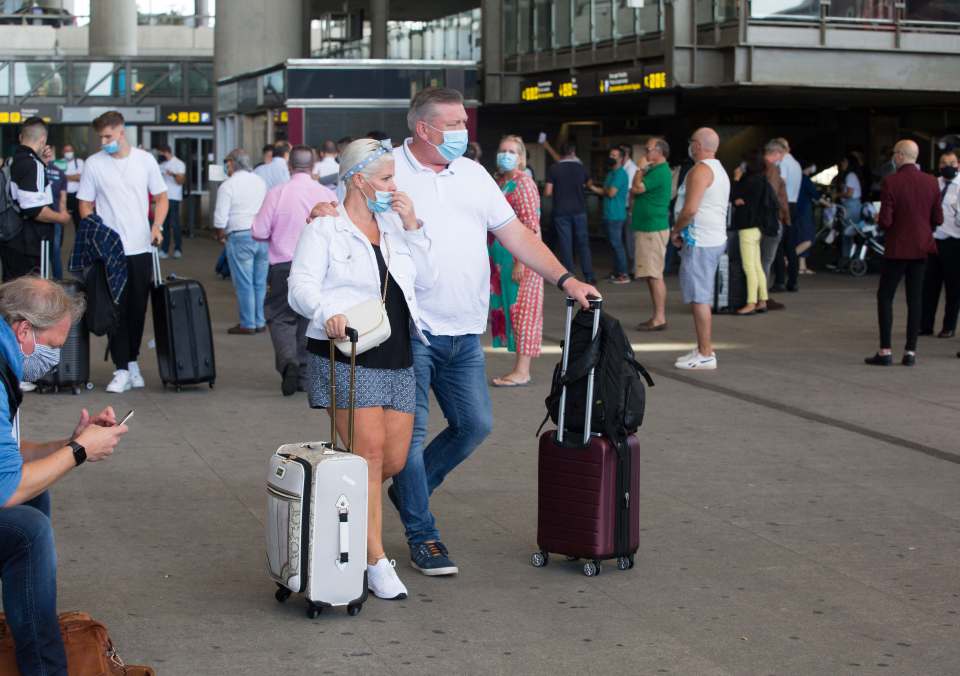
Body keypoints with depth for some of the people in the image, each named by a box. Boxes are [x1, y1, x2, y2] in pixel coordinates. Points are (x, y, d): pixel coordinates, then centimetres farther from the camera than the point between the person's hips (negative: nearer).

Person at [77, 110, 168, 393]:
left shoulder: (145, 160, 4)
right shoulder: (94, 163, 0)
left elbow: (161, 198, 11)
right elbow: (85, 205, 4)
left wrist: (156, 226, -5)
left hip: (141, 248, 2)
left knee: (138, 308, 8)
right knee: (116, 310, -4)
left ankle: (132, 360, 24)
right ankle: (122, 369, -1)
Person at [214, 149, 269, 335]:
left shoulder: (228, 185, -6)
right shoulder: (260, 182, 10)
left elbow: (221, 218, -9)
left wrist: (221, 236, 7)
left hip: (240, 237, -5)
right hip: (263, 237, 5)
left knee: (244, 284, 1)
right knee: (260, 283, 11)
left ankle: (247, 325, 4)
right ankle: (260, 322, 15)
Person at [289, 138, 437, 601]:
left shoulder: (394, 226, 18)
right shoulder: (325, 229, -1)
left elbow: (427, 279, 13)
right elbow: (301, 287, -10)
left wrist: (413, 227, 3)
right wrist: (328, 313, -31)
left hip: (397, 356, 7)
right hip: (347, 356, -7)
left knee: (395, 459, 3)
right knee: (370, 450, -14)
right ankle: (375, 562, -10)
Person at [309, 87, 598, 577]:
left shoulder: (472, 174, 12)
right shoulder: (387, 170, -5)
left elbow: (516, 234, 12)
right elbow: (343, 218, -5)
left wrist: (565, 279, 3)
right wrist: (321, 212, -30)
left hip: (464, 334, 6)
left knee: (475, 424, 8)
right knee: (411, 432, -2)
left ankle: (409, 490, 30)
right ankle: (422, 536, 12)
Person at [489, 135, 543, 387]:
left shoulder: (523, 183, -11)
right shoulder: (499, 183, 14)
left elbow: (531, 227, -17)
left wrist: (521, 262, -21)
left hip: (519, 258, -9)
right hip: (500, 259, 9)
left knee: (520, 310, -6)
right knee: (508, 309, 9)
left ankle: (522, 372, -4)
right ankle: (520, 368, 14)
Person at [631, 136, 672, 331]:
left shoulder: (659, 172, -15)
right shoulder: (658, 171, 17)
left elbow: (636, 189, -18)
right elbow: (636, 192, 19)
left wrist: (640, 170, -3)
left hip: (652, 230, -11)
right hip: (648, 228, 11)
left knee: (654, 275, -9)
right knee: (653, 276, 12)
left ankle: (659, 318, -8)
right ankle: (657, 317, 17)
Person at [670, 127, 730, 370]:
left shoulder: (700, 171, -14)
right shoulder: (719, 170, 19)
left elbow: (690, 209, -23)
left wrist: (676, 231, -6)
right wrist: (683, 232, 15)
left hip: (700, 242, -10)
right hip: (715, 239, 10)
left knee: (698, 299, -8)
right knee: (702, 298, 17)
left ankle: (705, 355, -8)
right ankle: (705, 348, 22)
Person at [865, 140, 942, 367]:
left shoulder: (890, 183, -15)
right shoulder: (931, 182, -1)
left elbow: (885, 221, -18)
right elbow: (938, 219, 2)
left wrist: (880, 222, 4)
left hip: (897, 248, -4)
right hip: (921, 248, 4)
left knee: (885, 297, 5)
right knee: (915, 299, 9)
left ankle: (885, 351, 0)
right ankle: (910, 352, 8)